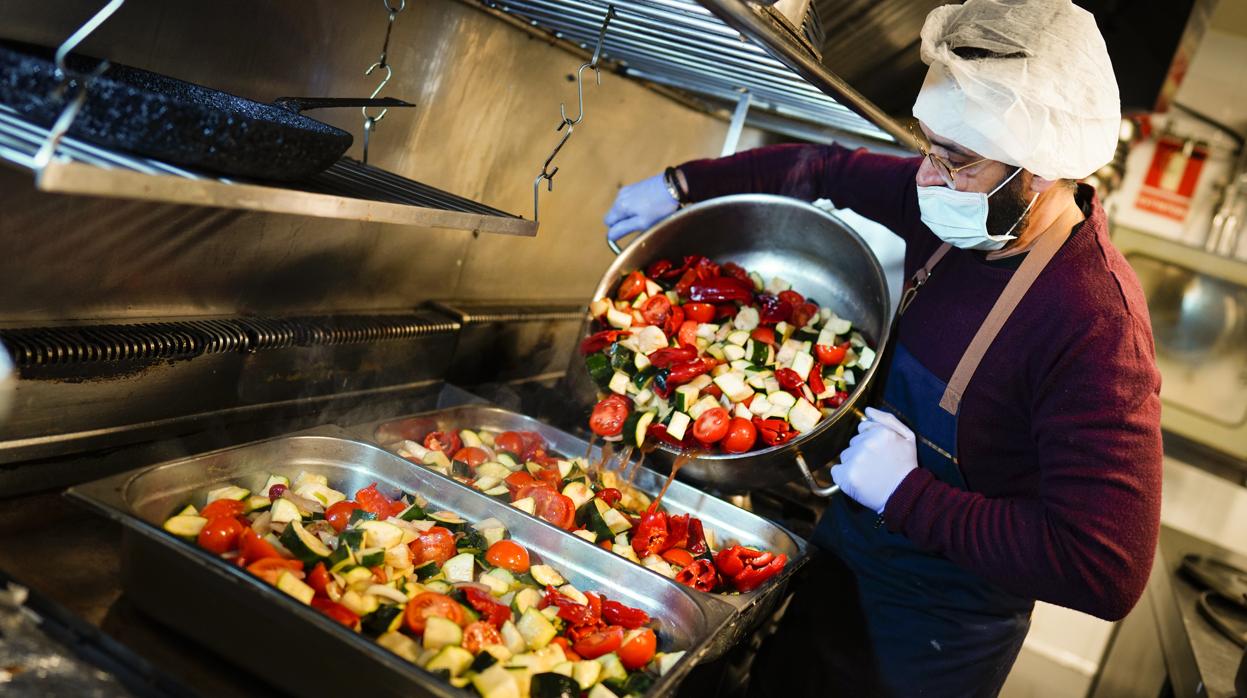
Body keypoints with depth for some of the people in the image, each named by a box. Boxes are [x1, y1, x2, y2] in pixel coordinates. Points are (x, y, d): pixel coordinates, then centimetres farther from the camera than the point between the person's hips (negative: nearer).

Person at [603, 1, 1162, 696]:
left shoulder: (1097, 328, -33)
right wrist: (680, 186, 3)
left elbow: (1107, 572, -35)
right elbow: (827, 169, 6)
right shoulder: (960, 206, -11)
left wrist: (907, 495, -31)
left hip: (932, 633, -7)